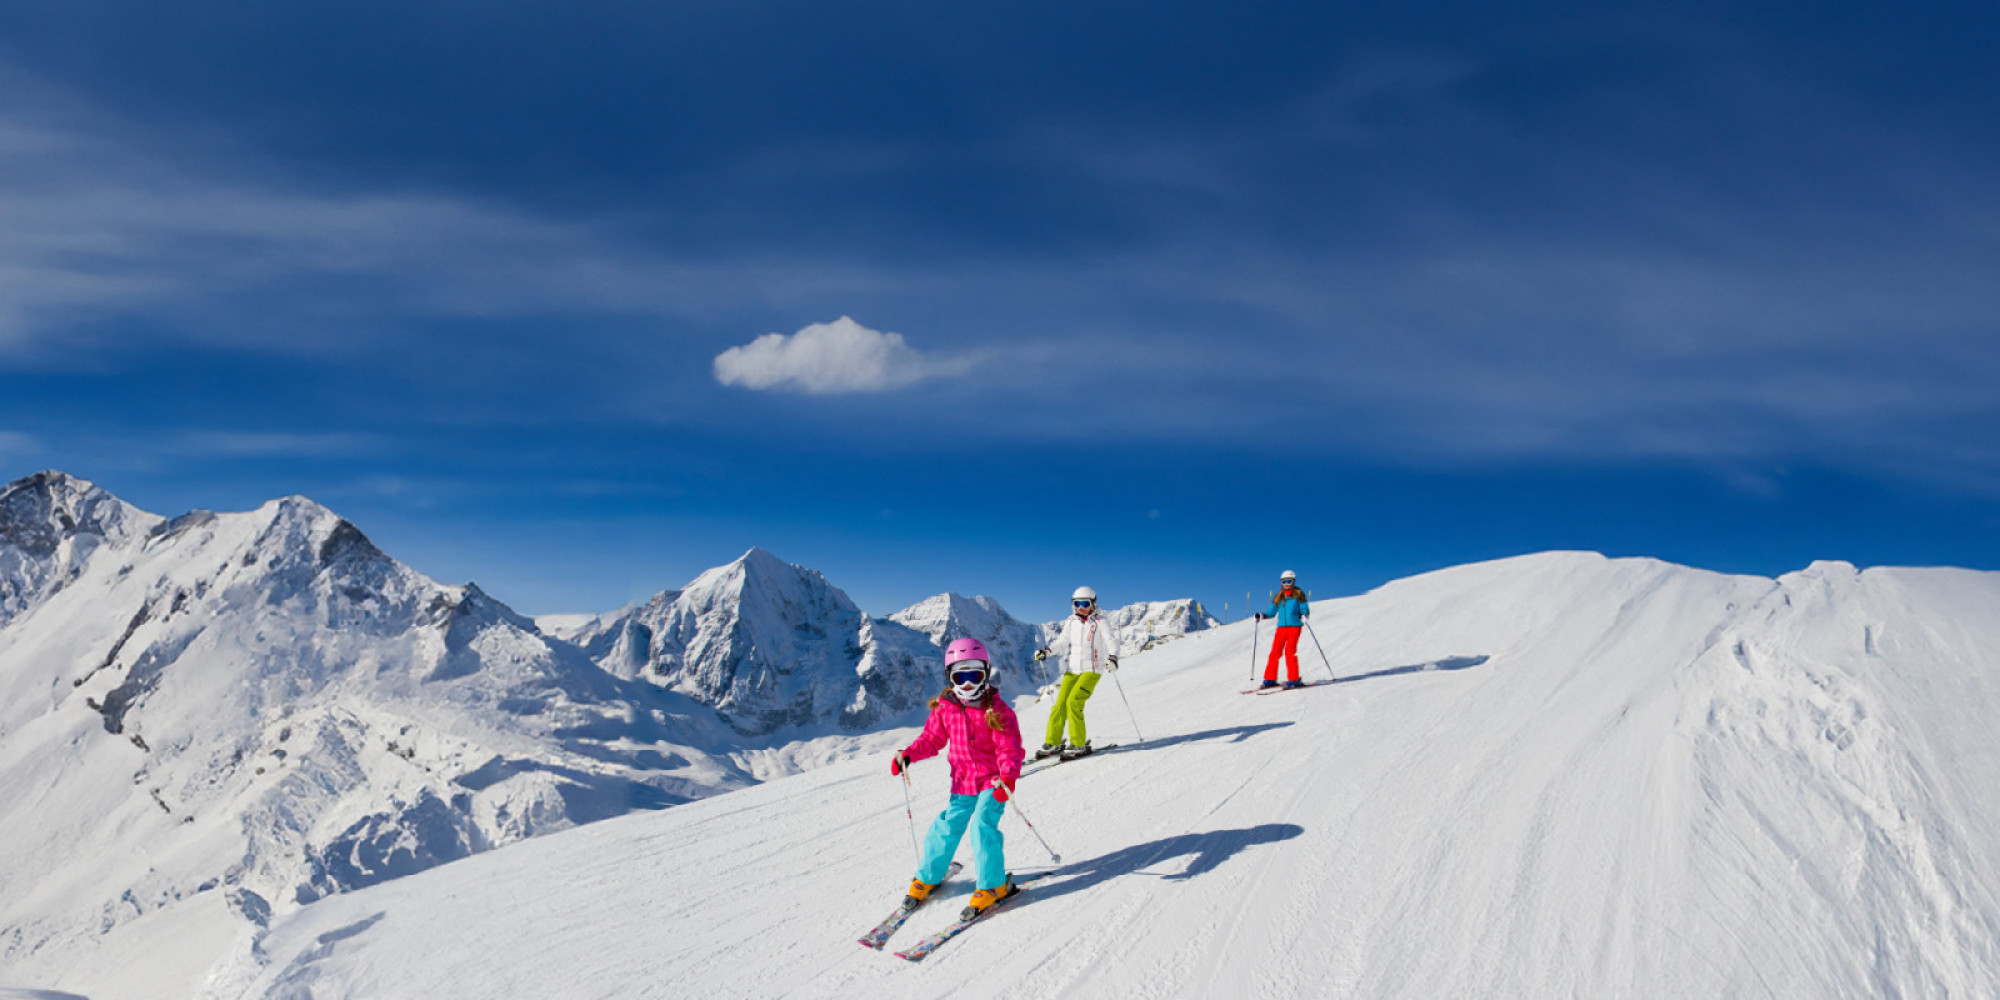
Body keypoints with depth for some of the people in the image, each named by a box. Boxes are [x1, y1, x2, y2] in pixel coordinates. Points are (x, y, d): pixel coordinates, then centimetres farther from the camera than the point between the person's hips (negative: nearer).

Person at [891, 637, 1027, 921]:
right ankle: (928, 877, 25)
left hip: (993, 782, -4)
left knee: (983, 825, -19)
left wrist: (1008, 776, -34)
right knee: (947, 828, 4)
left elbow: (1010, 749, -17)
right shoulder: (945, 708, -1)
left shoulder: (997, 711, -13)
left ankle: (993, 885, -4)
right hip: (962, 782, 4)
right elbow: (932, 739, 10)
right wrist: (909, 754, -7)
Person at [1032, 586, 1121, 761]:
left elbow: (1111, 641, -15)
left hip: (1091, 669, -5)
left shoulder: (1099, 622, -6)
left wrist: (1112, 657, -34)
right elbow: (1062, 642, 18)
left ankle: (1079, 744, -12)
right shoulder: (1071, 622, 9)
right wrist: (1046, 651, 3)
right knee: (1060, 704, -2)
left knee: (1073, 701, -20)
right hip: (1072, 669, 5)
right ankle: (1053, 743, 11)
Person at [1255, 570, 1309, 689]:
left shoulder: (1298, 595, 5)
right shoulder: (1279, 597, 15)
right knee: (1275, 652, -3)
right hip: (1281, 627, 4)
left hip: (1294, 627, -4)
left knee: (1290, 651, -15)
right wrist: (1262, 616, 1)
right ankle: (1270, 679, 4)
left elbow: (1305, 610, 0)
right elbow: (1272, 611, 18)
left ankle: (1294, 679, -10)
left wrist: (1304, 616, -21)